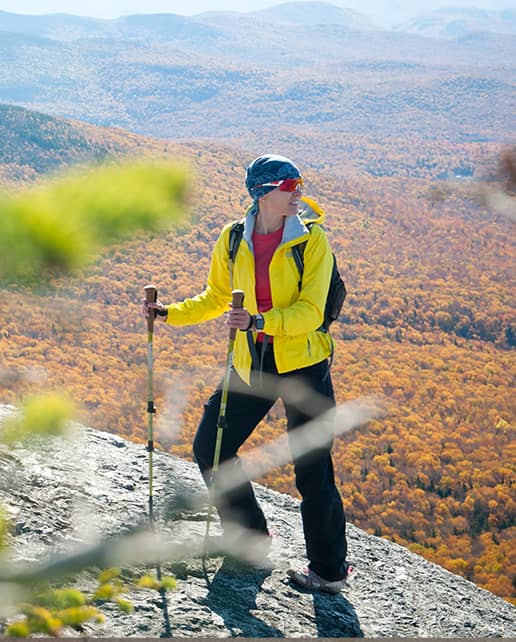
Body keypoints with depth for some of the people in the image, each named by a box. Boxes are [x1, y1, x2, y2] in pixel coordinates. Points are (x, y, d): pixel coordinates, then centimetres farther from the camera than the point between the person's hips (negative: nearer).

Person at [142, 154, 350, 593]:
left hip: (303, 364, -5)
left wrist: (260, 321, -32)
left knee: (312, 470, -2)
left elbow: (310, 312, -17)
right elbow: (217, 298, 16)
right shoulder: (232, 240, 1)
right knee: (210, 448, 10)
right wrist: (169, 314, 6)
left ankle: (330, 571, 15)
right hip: (251, 364, 5)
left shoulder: (312, 240, -10)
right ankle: (251, 534, 31)